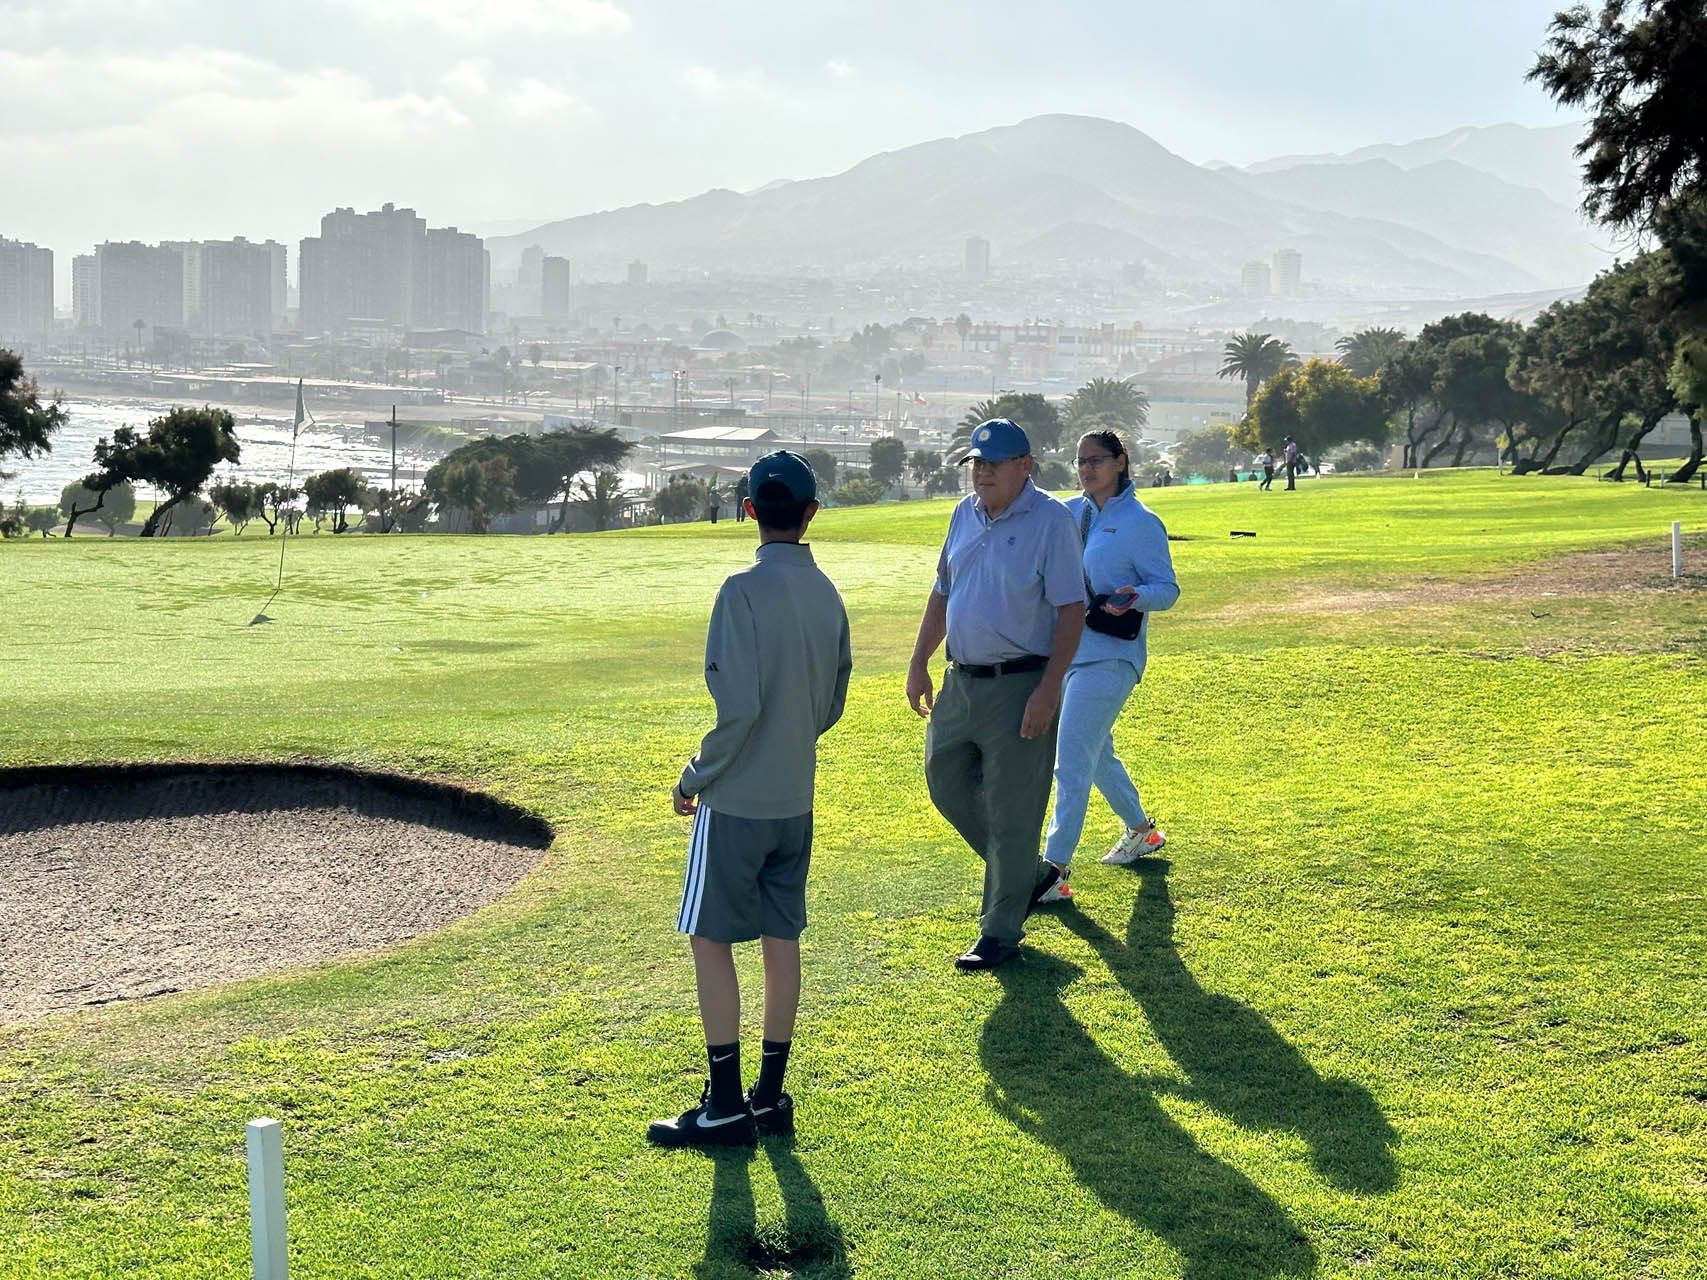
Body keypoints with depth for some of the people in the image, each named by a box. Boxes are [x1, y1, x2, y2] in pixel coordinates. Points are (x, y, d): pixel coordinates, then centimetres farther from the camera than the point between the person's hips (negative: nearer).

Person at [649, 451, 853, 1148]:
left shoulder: (744, 591, -17)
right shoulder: (828, 594, 4)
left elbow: (739, 705, -22)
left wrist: (695, 777, -10)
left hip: (736, 801, -7)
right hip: (796, 799, 7)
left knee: (709, 938, 3)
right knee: (781, 939, 12)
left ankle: (725, 1104, 5)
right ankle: (770, 1097, 19)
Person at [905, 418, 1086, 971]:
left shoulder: (1050, 520, -11)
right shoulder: (966, 514, 10)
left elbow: (1071, 609, -14)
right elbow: (942, 594, 20)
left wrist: (1048, 690, -20)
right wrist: (919, 663, 16)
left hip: (1020, 685, -8)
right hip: (961, 680, 8)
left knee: (1011, 812, -1)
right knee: (946, 783, 14)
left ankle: (1001, 933, 10)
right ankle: (1029, 874, 32)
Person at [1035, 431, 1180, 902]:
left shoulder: (1141, 523, -8)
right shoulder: (1068, 513, 9)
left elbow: (1168, 589, -9)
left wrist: (1136, 597, -29)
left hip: (1109, 656, -8)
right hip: (1064, 650, 8)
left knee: (1071, 761, -14)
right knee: (1096, 754, 22)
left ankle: (1054, 870, -14)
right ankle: (1140, 830, 44)